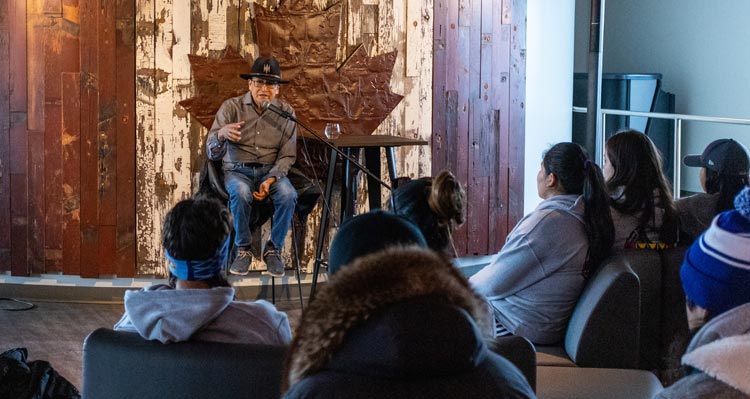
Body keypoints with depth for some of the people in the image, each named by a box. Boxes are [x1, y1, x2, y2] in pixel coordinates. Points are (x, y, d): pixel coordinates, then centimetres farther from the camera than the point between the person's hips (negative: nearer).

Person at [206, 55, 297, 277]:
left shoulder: (286, 112, 1)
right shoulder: (231, 107, -5)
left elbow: (287, 155, 3)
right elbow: (213, 153, -10)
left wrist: (270, 181, -15)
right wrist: (221, 134, -35)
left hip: (271, 170, 2)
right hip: (237, 170, -1)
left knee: (288, 194, -31)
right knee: (241, 192, -36)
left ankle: (274, 249, -11)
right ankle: (243, 250, -16)